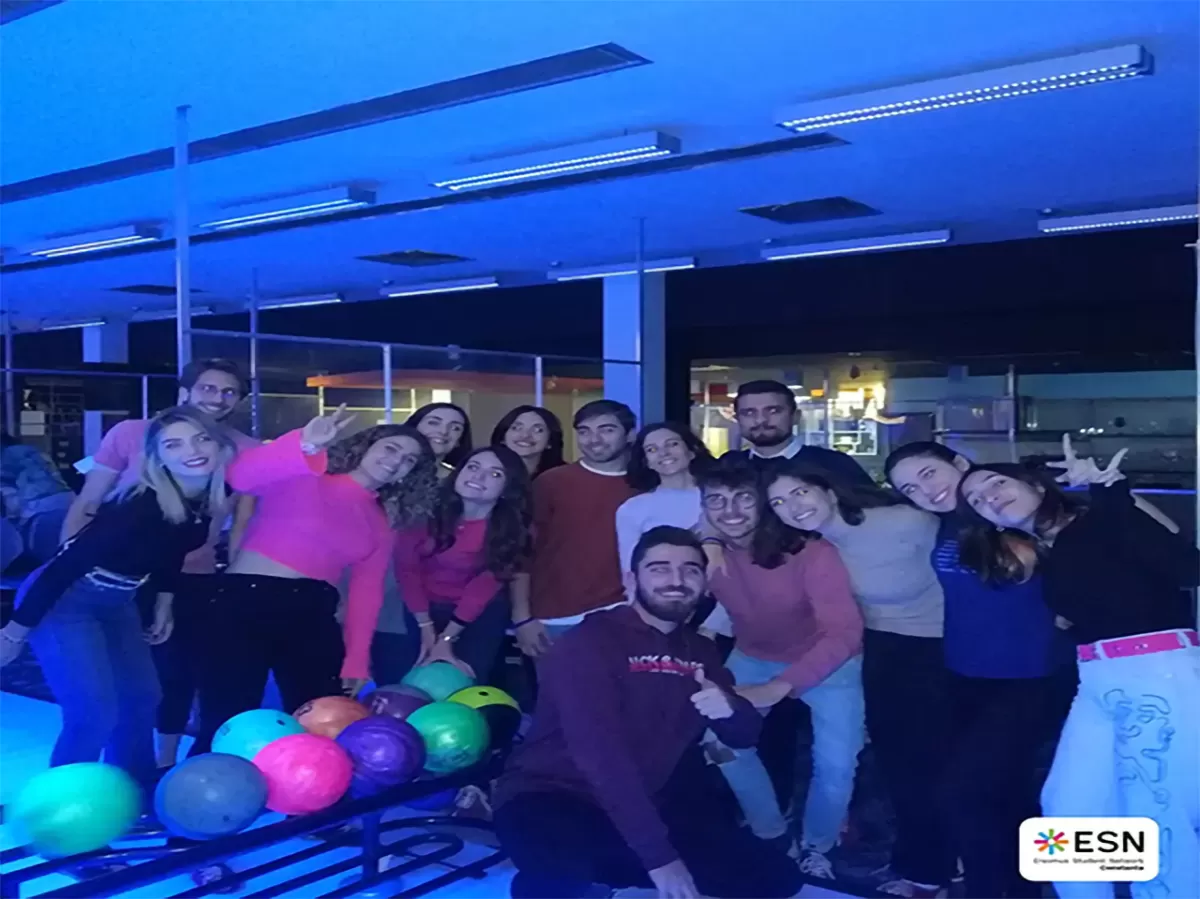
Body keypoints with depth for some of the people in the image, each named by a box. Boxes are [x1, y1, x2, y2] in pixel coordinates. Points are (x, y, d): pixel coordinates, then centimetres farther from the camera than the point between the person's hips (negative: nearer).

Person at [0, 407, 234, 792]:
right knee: (95, 712, -12)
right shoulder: (140, 505, -32)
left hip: (116, 602, 8)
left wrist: (165, 602, 11)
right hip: (62, 599, -8)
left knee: (142, 698, 11)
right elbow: (67, 564, -27)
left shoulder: (207, 500, -11)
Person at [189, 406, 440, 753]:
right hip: (243, 602, -5)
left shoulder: (380, 524, 17)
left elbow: (366, 592, 11)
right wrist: (304, 446, -35)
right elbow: (241, 476, -19)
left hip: (313, 617, 6)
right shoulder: (302, 476, 1)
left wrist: (356, 659, 3)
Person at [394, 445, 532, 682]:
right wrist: (426, 627, -9)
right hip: (421, 608, 1)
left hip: (479, 613, 0)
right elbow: (406, 567, -11)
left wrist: (446, 638, -14)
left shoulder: (510, 528, -16)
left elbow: (484, 587, -13)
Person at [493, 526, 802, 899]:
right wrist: (657, 856, -28)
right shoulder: (588, 643, -15)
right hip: (553, 800, -7)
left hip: (654, 810, 8)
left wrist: (730, 709, -16)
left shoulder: (700, 652, 8)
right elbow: (601, 755, -24)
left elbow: (745, 736, 10)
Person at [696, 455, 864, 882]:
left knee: (835, 765, -13)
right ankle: (773, 837, 18)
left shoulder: (812, 553, -32)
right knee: (723, 742, -9)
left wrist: (775, 688, -44)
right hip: (753, 658, 4)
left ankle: (816, 848, 20)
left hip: (825, 660, -3)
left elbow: (844, 633, -36)